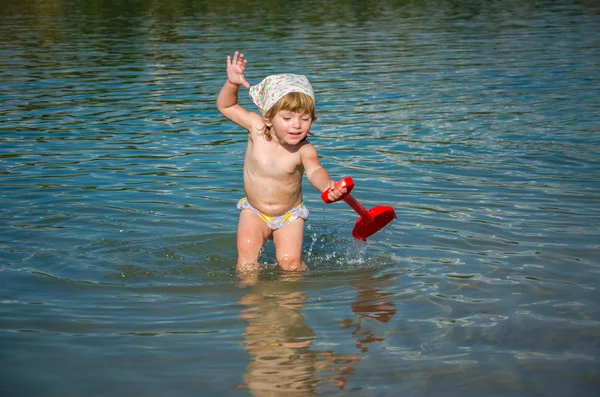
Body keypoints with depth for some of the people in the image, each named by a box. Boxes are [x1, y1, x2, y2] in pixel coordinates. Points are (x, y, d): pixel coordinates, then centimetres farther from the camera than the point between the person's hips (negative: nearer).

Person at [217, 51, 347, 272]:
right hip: (254, 211, 1)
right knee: (246, 255, -18)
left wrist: (327, 186, -68)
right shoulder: (257, 128, -16)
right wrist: (232, 84, -23)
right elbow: (225, 106, -4)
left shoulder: (304, 151, -24)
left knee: (290, 263, -10)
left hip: (289, 214, -1)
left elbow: (314, 170, -45)